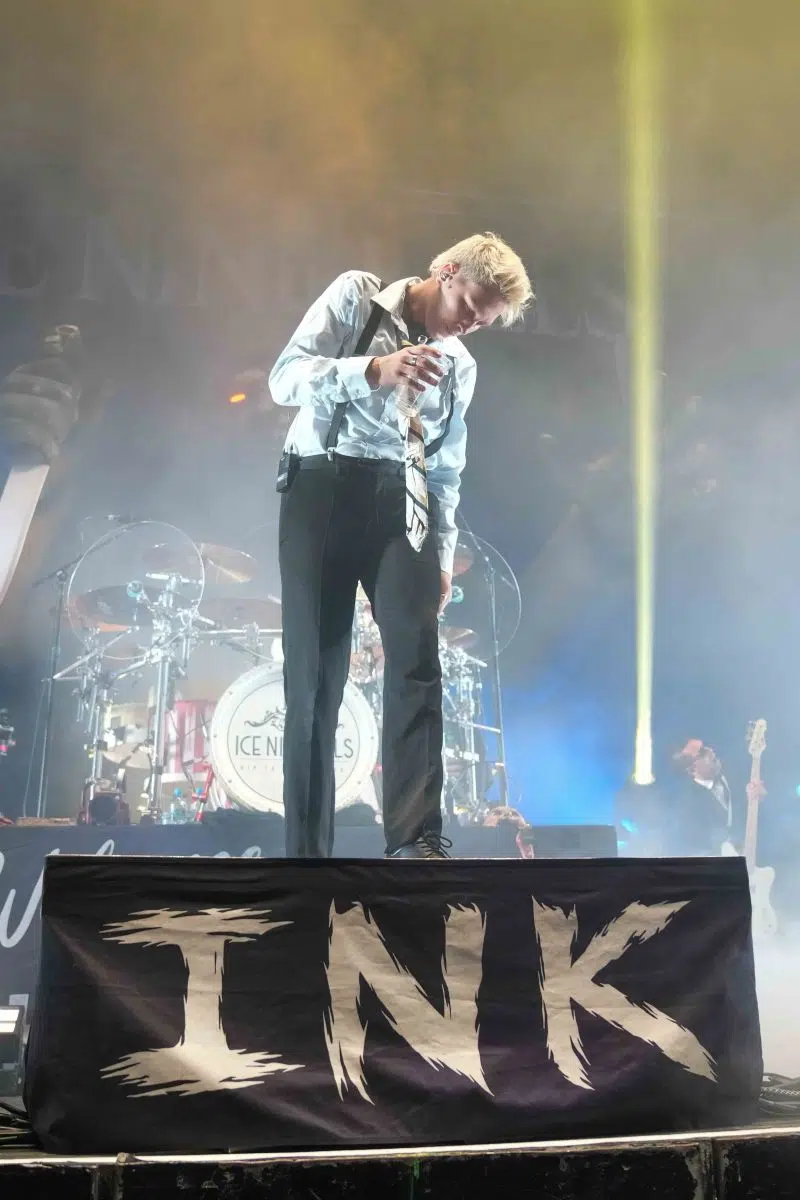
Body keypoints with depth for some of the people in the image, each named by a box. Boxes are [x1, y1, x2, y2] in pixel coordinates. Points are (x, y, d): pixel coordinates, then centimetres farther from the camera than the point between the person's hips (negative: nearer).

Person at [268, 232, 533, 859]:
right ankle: (306, 857, -1)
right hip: (321, 489, -4)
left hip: (398, 502, 4)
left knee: (417, 655, -16)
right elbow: (285, 378, -8)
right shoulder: (356, 297, 5)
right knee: (315, 675, -7)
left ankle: (417, 839, -20)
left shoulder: (460, 366, 19)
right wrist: (373, 370, -23)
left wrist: (442, 555, 13)